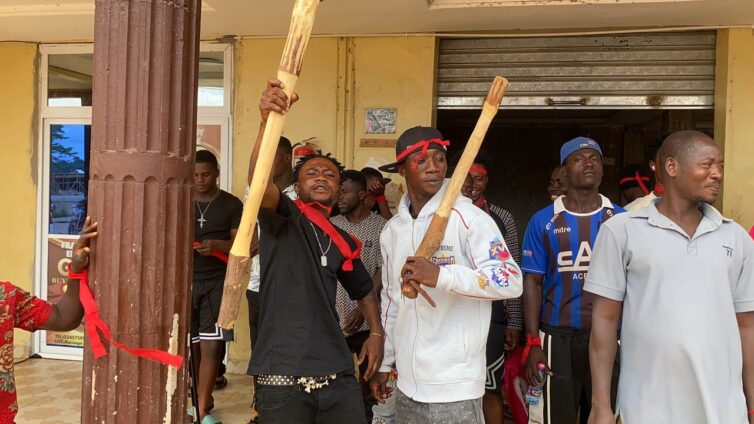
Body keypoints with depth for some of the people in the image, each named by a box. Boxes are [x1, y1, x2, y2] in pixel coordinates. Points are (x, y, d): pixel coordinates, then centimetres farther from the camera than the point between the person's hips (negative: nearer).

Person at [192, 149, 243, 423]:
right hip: (186, 281, 3)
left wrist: (217, 245, -22)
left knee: (211, 345, -7)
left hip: (217, 282, -3)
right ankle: (203, 400, 26)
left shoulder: (232, 205, 1)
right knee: (192, 346, 9)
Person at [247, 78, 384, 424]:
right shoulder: (283, 219, -2)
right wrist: (268, 120, -38)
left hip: (337, 375, 5)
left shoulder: (344, 243, 14)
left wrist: (376, 332, 13)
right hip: (282, 376, -5)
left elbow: (363, 289, 29)